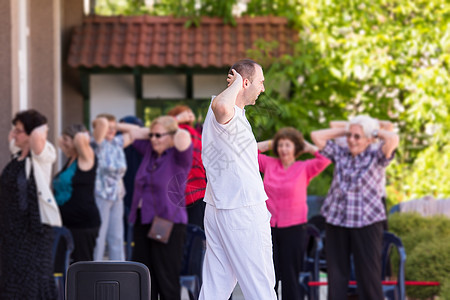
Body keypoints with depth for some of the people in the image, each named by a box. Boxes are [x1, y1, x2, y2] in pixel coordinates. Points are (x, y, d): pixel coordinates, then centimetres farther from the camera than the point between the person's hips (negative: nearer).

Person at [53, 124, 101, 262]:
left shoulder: (85, 158, -11)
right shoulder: (71, 159, 13)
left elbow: (81, 139, -30)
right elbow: (61, 142, 32)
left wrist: (83, 137, -10)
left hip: (83, 223, -9)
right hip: (67, 222, 9)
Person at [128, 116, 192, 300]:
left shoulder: (178, 157, -6)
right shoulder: (150, 151, 14)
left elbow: (183, 137, -25)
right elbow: (134, 133, 25)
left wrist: (176, 132, -4)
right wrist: (152, 131, 15)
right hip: (142, 222, 7)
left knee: (167, 281, -5)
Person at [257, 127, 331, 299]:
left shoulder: (305, 168, 1)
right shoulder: (269, 164, 7)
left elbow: (326, 159, -13)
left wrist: (308, 148, 1)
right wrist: (268, 144, 11)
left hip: (293, 227, -2)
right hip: (269, 226, 2)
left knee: (290, 276, 3)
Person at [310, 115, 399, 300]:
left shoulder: (375, 157, -1)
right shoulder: (340, 154, 11)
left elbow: (393, 139, -19)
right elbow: (316, 136, 11)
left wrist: (376, 132, 0)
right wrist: (344, 131, 10)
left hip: (366, 223, -4)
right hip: (336, 221, 4)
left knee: (368, 273, -3)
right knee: (336, 274, 6)